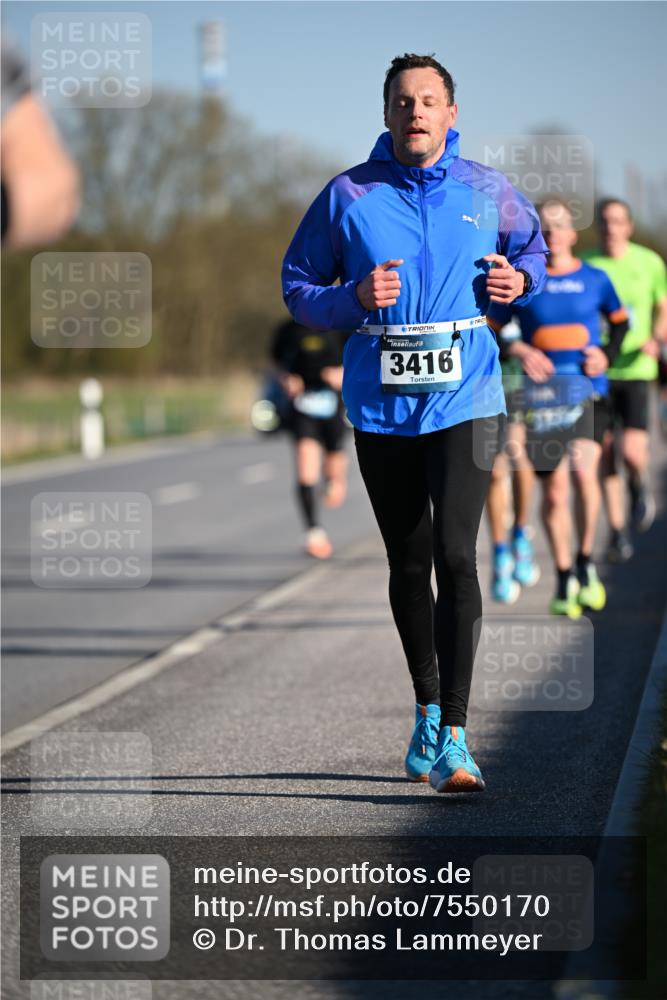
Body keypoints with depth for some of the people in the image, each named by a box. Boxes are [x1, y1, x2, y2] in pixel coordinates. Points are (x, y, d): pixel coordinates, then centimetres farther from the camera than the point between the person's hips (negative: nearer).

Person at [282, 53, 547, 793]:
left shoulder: (487, 193, 4)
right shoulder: (348, 197, 1)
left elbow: (531, 243, 24)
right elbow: (297, 287, 6)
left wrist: (521, 278, 2)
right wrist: (354, 298, -13)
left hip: (464, 398, -1)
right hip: (380, 405, 1)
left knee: (455, 555, -14)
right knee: (408, 563, 12)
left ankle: (451, 737, -14)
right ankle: (426, 709, 31)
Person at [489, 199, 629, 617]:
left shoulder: (595, 279, 6)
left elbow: (621, 321, 20)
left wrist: (608, 355, 1)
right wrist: (518, 350, -9)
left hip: (589, 393, 0)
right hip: (543, 395, 0)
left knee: (585, 471, -19)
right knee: (554, 489, 1)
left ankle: (586, 562, 2)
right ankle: (564, 579, 16)